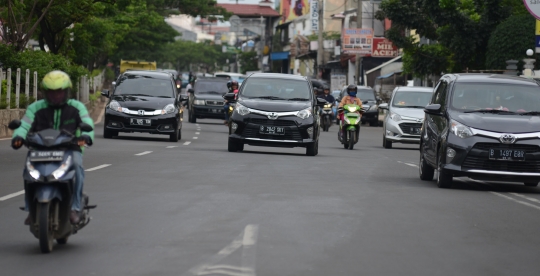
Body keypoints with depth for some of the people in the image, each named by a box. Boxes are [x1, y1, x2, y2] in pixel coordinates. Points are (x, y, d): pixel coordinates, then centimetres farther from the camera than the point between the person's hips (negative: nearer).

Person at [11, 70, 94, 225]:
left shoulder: (76, 107, 8)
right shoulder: (36, 108, 10)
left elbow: (87, 124, -6)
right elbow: (25, 125, -2)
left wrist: (86, 136, -30)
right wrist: (19, 136, -26)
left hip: (69, 148, -1)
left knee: (77, 165, -33)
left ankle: (75, 208, -28)